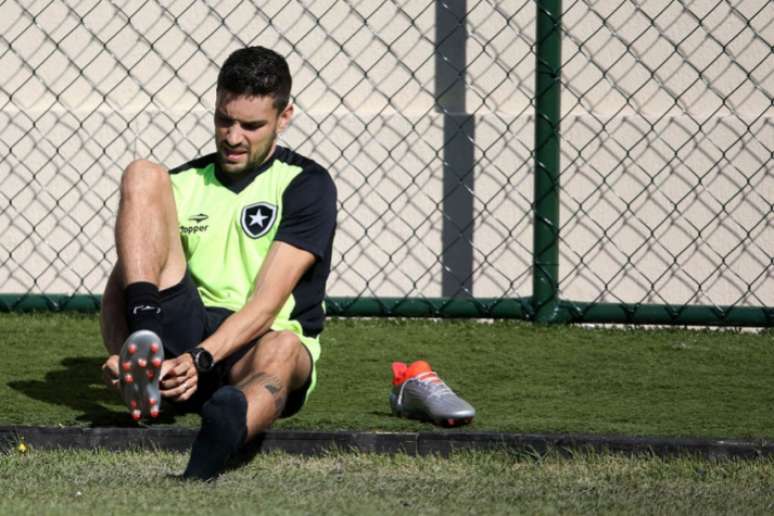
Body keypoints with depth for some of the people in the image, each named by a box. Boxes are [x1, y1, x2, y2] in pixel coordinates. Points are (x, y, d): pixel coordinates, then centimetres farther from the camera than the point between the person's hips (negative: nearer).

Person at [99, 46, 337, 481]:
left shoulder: (306, 185, 1)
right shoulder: (182, 184, 13)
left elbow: (266, 304, -12)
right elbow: (118, 284, 3)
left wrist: (200, 360, -29)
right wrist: (119, 353, -20)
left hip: (247, 356, -3)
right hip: (182, 333, 3)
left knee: (282, 350, -41)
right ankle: (145, 352, -34)